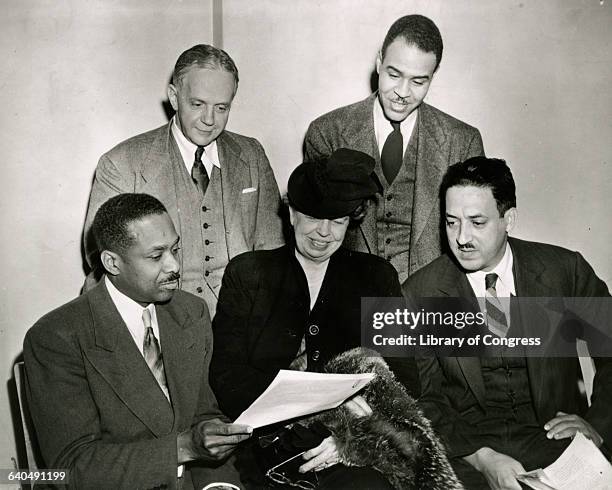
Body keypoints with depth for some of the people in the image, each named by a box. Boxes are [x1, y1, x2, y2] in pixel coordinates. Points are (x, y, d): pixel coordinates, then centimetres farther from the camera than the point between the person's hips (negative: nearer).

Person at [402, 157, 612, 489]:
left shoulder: (565, 270, 2)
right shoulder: (419, 294, -1)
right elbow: (424, 400, -1)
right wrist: (482, 458, -14)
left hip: (553, 437, 1)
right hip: (465, 449, 0)